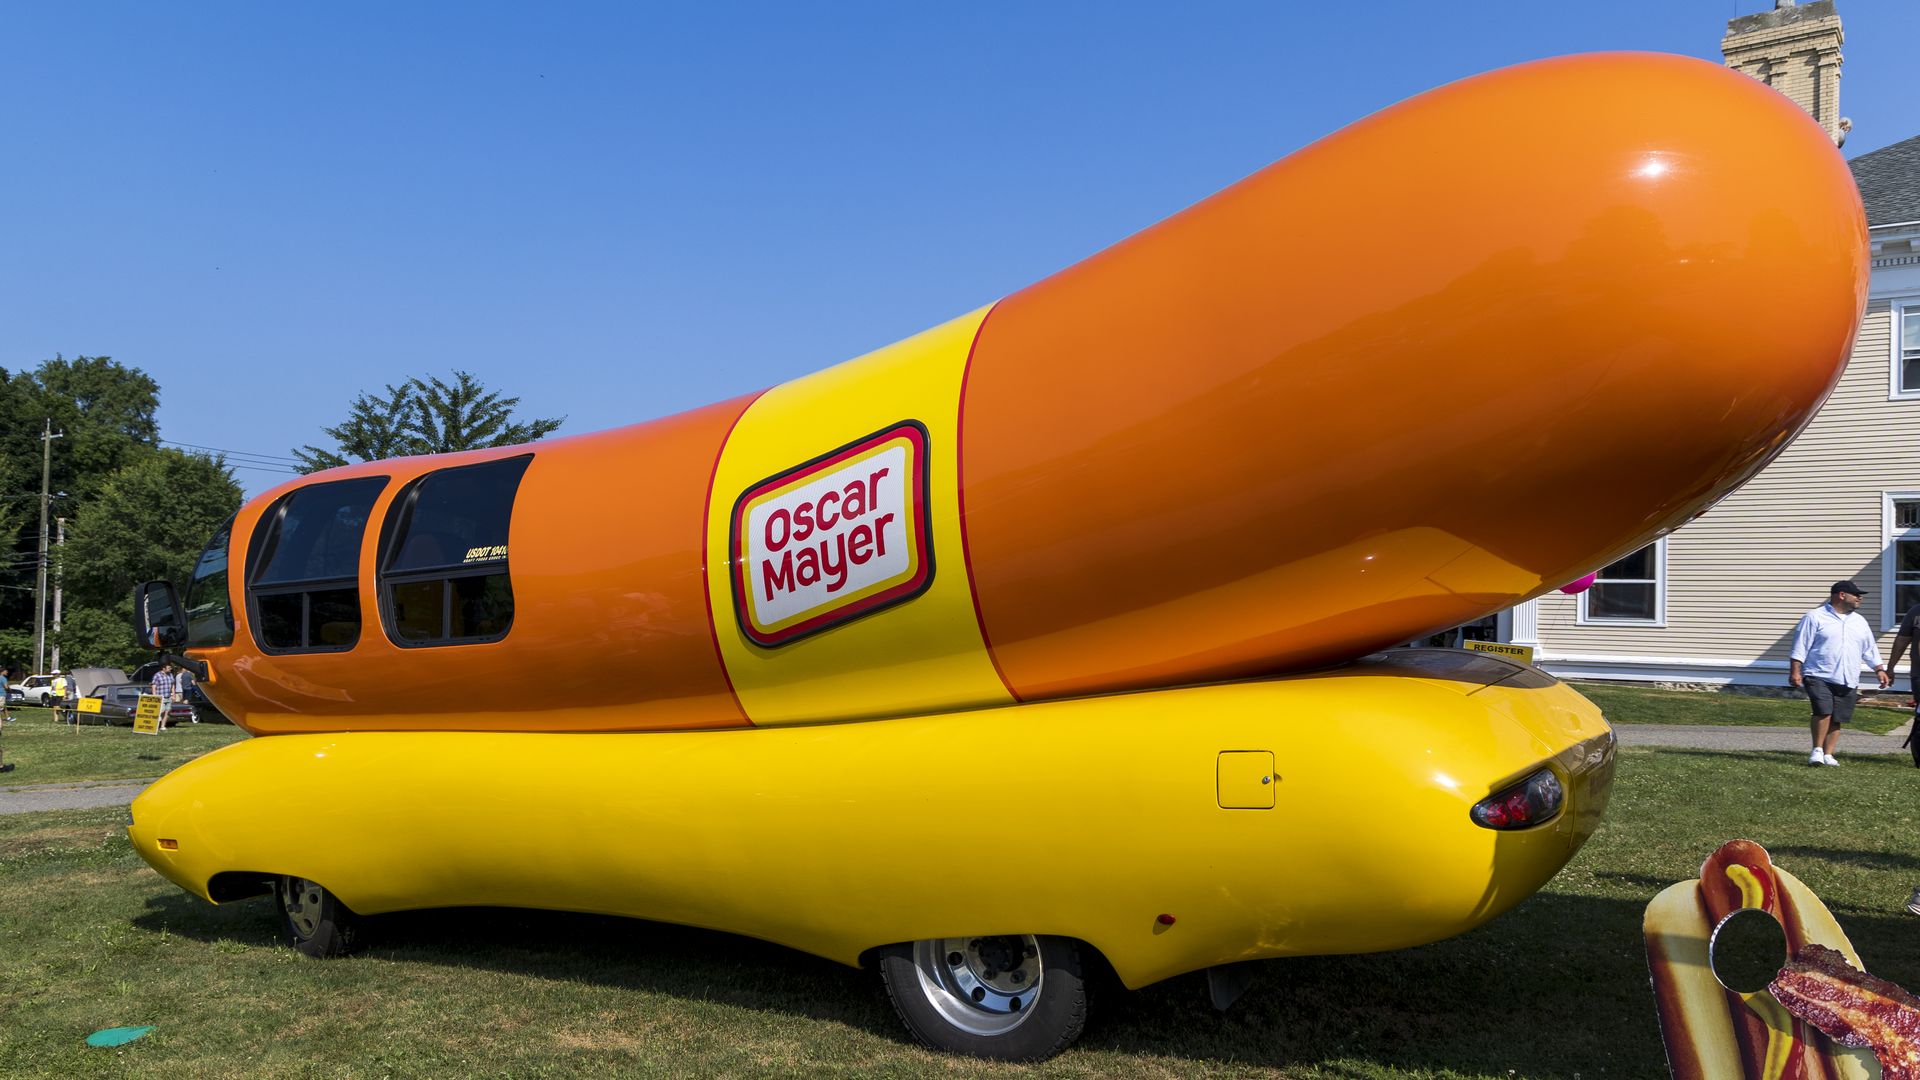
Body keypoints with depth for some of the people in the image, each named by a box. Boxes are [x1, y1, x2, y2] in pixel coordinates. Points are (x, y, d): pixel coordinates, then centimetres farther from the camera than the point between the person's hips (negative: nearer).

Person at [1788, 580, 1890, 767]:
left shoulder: (1860, 622, 17)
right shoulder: (1814, 617, -2)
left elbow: (1870, 649, 24)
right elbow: (1800, 646, -5)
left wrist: (1880, 669, 15)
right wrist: (1795, 671, -11)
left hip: (1848, 681, 6)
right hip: (1819, 676, -6)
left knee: (1838, 719, 4)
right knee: (1823, 711, -20)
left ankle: (1827, 754, 13)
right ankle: (1817, 750, -6)